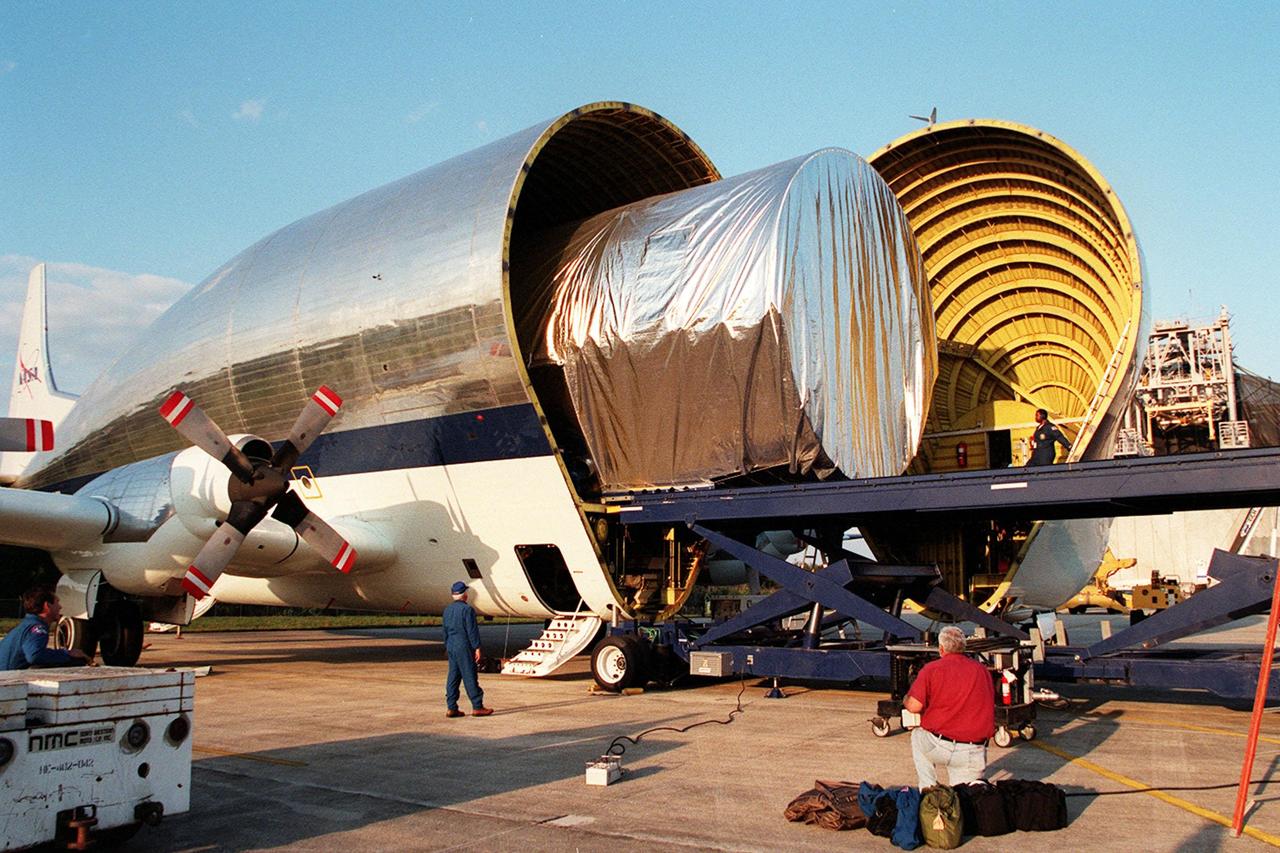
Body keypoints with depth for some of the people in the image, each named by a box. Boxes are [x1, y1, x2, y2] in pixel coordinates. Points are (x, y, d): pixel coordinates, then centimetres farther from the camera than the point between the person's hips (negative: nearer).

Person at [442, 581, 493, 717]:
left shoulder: (447, 610, 11)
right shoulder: (467, 609, -13)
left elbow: (445, 631, 16)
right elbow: (472, 631, -14)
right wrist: (477, 648, -10)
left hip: (451, 646, 7)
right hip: (464, 648, -7)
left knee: (453, 677, 9)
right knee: (470, 677, -3)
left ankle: (451, 708, 8)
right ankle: (477, 707, 1)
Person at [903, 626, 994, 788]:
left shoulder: (931, 669, -3)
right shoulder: (982, 670, 8)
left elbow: (914, 706, -10)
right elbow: (990, 705, 13)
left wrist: (906, 700, 14)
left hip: (939, 747, -3)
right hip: (974, 753, 3)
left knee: (917, 735, 30)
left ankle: (928, 789, 24)